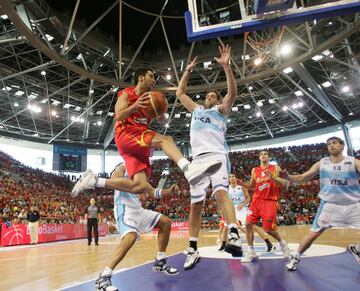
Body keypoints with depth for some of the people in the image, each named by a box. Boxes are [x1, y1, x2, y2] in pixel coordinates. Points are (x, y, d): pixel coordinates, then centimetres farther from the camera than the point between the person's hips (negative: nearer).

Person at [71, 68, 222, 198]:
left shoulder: (150, 98, 22)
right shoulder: (127, 93, 5)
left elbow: (162, 121, 16)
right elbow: (118, 116, -9)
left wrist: (160, 112, -6)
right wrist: (135, 106, -24)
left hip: (139, 144, 7)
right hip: (126, 135, -7)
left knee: (140, 186, -7)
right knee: (165, 139, -29)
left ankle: (94, 181, 3)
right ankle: (188, 168, -54)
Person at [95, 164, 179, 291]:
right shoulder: (123, 167, -4)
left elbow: (152, 191, 22)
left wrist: (169, 191, 8)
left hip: (137, 209, 9)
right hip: (124, 209, -9)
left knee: (166, 222, 11)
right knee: (130, 237, -34)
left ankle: (160, 262, 18)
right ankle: (103, 277, -24)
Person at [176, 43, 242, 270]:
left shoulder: (221, 110, 16)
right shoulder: (197, 109, 28)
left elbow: (233, 92, -1)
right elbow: (180, 93, 33)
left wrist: (226, 66, -7)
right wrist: (188, 71, 29)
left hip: (216, 155, -4)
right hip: (198, 158, 4)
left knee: (221, 192, -29)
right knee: (196, 204, 2)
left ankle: (235, 237, -38)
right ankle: (193, 250, 8)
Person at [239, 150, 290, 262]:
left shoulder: (275, 168, 1)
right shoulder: (254, 170, 11)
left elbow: (283, 184, -6)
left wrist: (272, 177, -23)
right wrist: (242, 184, -4)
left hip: (270, 201, -4)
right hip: (256, 200, 4)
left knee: (268, 229, -4)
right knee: (248, 224, -8)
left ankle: (282, 242, 28)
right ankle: (251, 252, 3)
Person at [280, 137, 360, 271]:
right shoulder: (321, 163, 0)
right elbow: (302, 177, 0)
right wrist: (288, 177, -18)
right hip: (329, 205, 0)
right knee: (313, 234, -1)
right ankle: (295, 257, 15)